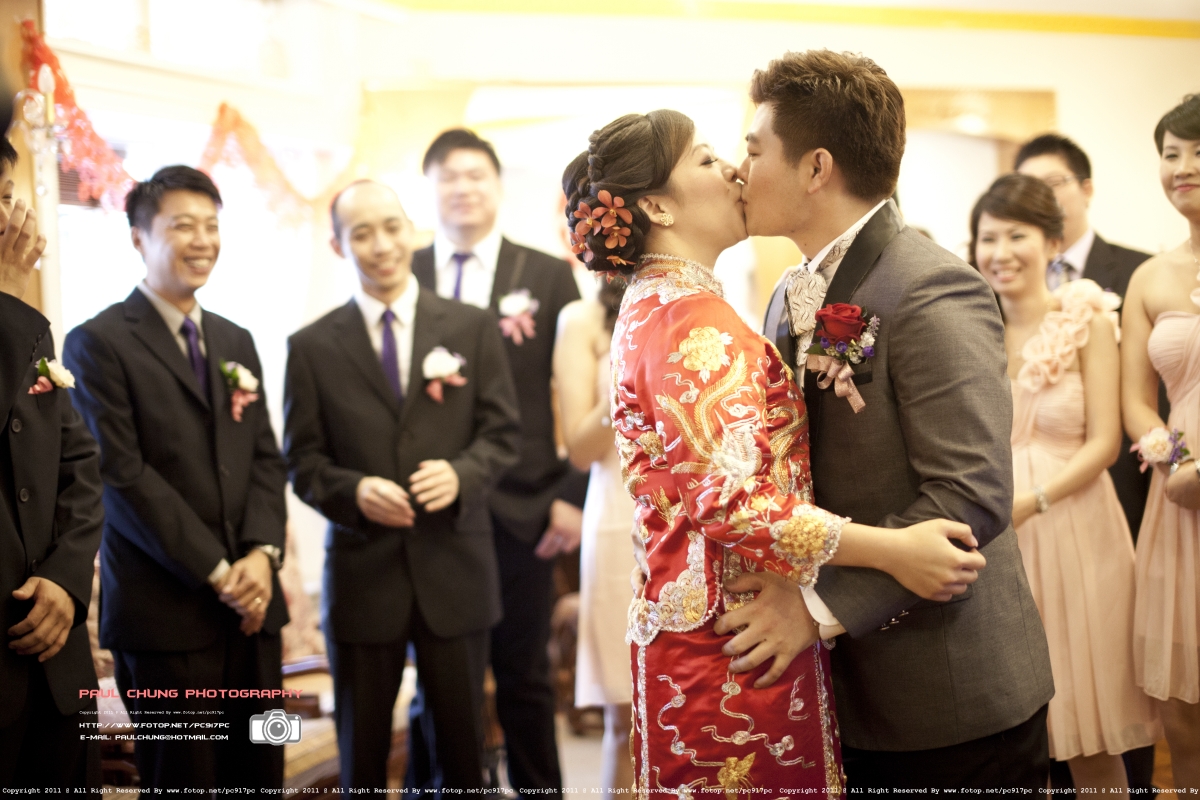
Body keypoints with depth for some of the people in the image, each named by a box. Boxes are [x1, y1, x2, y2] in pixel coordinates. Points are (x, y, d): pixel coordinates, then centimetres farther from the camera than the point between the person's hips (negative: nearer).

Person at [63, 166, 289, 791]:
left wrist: (262, 553, -6)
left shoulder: (236, 341, 16)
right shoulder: (98, 343, -5)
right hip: (165, 611, -6)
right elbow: (121, 476, -12)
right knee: (184, 780, 3)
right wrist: (216, 572, -13)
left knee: (260, 775, 9)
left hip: (251, 600, 6)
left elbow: (266, 459, 12)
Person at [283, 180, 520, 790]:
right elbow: (303, 462, 2)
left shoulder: (473, 329, 4)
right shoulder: (312, 347, 3)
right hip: (361, 572, 0)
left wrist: (462, 473, -18)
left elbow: (501, 432, 2)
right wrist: (355, 491, -18)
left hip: (455, 568, 0)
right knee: (361, 748, 11)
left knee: (462, 743, 11)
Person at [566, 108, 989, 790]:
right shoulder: (698, 321, -17)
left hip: (687, 624, 10)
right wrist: (892, 549, -27)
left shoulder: (651, 307, 14)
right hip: (737, 648, -10)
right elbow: (730, 498, -25)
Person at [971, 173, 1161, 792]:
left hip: (1073, 527, -2)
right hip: (991, 535, 2)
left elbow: (1103, 442, -6)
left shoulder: (1088, 322, -1)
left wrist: (1031, 500, -18)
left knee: (1089, 739, 4)